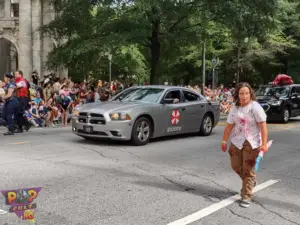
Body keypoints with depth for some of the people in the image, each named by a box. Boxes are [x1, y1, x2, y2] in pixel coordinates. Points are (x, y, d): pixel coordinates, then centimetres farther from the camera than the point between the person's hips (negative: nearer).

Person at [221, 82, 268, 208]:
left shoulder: (255, 107, -13)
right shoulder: (234, 108, 3)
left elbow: (263, 126, -17)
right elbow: (229, 126, 7)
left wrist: (264, 144, -23)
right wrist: (224, 141, 6)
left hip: (251, 143, -5)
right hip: (236, 142, 5)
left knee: (248, 170, -2)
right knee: (236, 166, 12)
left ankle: (246, 196, 9)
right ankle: (250, 181, 41)